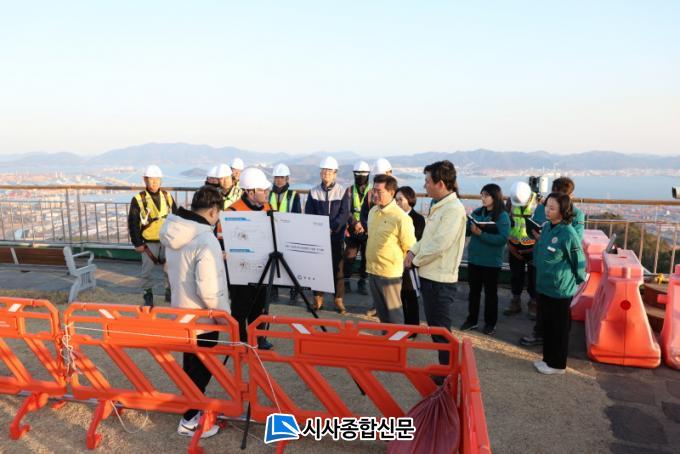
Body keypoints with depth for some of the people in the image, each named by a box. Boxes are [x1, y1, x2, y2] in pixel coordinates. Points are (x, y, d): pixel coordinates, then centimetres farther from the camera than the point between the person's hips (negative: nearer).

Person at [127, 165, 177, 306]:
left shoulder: (167, 197, 4)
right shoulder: (138, 199, -6)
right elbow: (133, 223, -5)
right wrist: (137, 243, -6)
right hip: (148, 242, -3)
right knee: (147, 271, 6)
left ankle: (170, 292, 25)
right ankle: (148, 295, 22)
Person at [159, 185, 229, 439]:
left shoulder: (173, 231, -1)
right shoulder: (205, 240, -29)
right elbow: (208, 288, -30)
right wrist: (223, 313, -16)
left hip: (180, 309, 9)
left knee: (190, 363, 23)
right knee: (202, 368, 8)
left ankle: (193, 407, 39)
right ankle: (189, 420, 20)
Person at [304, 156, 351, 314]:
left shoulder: (342, 191, 0)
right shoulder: (314, 191, 3)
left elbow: (344, 214, -6)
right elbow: (308, 214, 1)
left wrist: (332, 228, -17)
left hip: (336, 236, -1)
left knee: (338, 267, 3)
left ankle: (339, 300, 11)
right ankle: (318, 298, 15)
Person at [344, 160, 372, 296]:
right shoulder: (350, 191, 5)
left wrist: (365, 226, -19)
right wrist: (355, 223, -21)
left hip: (368, 231, 0)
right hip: (352, 230, 0)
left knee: (366, 258, 6)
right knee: (349, 257, 0)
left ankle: (362, 282, 19)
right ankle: (346, 281, 13)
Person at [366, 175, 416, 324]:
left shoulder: (401, 218, -16)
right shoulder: (373, 211, 7)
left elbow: (410, 248, -9)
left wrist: (396, 262, 1)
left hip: (389, 273, -7)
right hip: (372, 270, 7)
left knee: (394, 313, 4)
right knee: (381, 311, 18)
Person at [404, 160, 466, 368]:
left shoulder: (454, 209, -19)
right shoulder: (438, 206, 12)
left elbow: (439, 244, -23)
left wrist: (416, 260, -11)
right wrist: (413, 251, 3)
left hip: (440, 279, -10)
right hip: (429, 274, 10)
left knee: (441, 330, 2)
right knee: (434, 327, 18)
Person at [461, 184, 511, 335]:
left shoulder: (502, 216, -11)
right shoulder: (477, 212, 4)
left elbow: (503, 239, -20)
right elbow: (466, 231, 4)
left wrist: (481, 234, -25)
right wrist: (470, 227, -19)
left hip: (491, 262, -5)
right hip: (474, 259, 5)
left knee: (490, 293, 9)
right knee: (474, 290, 14)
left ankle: (490, 323, 22)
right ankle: (472, 319, 27)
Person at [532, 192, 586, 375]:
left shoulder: (568, 233, -19)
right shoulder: (546, 227, 3)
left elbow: (579, 260, -10)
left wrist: (576, 281, 0)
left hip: (561, 289, -7)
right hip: (544, 286, 7)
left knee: (559, 327, 7)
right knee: (546, 324, 17)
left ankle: (557, 364, 21)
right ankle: (548, 358, 31)